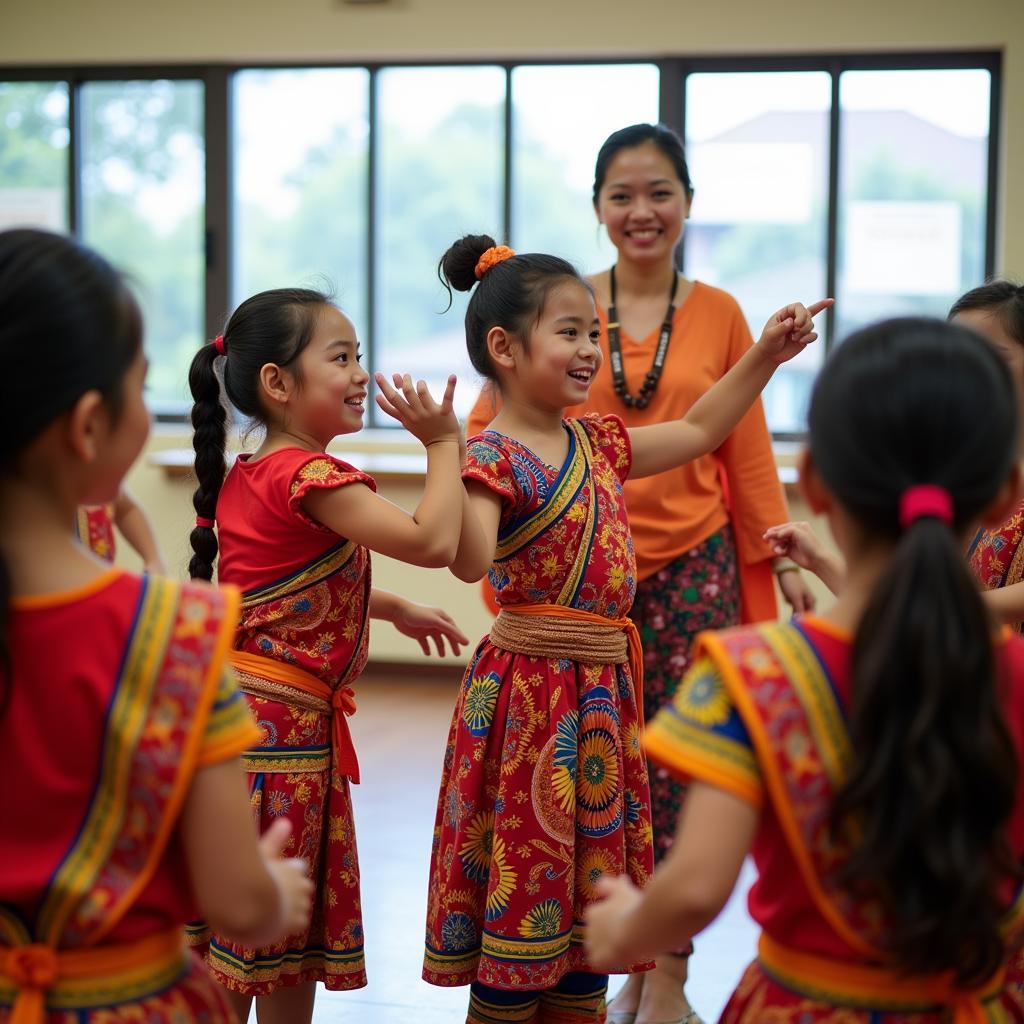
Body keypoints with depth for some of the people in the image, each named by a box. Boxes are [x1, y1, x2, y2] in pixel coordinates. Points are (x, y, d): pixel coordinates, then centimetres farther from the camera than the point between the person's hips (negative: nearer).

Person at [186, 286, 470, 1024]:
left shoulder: (247, 477, 12)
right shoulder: (310, 476, -17)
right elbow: (433, 542, -23)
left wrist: (390, 607, 28)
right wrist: (444, 445, -12)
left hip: (250, 710, 10)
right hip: (277, 720, -10)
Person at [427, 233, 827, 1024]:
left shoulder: (597, 443, 11)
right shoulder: (495, 458, -14)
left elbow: (698, 432, 25)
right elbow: (471, 560, -32)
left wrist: (766, 356, 22)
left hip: (602, 691, 8)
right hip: (529, 688, -8)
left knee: (591, 893, 14)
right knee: (521, 886, 1)